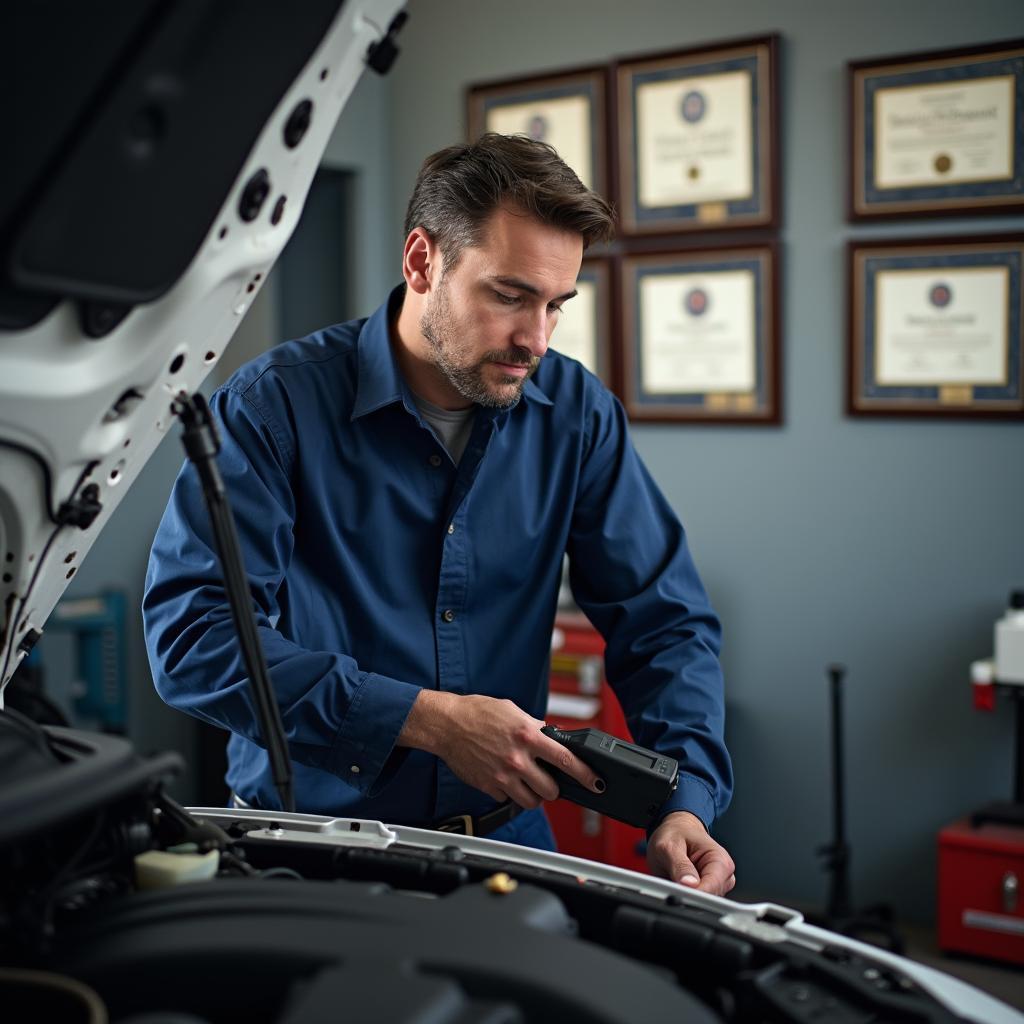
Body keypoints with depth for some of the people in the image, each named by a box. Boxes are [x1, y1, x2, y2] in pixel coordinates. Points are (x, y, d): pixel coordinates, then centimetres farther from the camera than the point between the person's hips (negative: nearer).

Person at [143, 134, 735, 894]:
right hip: (307, 843, -2)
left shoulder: (576, 412, 1)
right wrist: (423, 719, -25)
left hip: (504, 832, 3)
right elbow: (191, 632, -19)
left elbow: (664, 620, 4)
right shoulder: (273, 406, -11)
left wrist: (688, 802, -13)